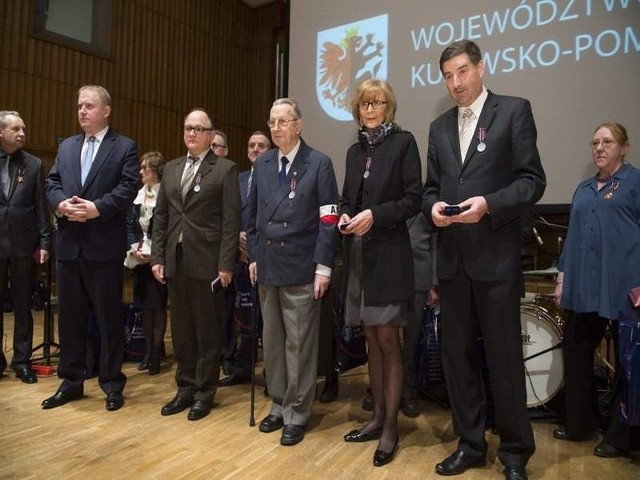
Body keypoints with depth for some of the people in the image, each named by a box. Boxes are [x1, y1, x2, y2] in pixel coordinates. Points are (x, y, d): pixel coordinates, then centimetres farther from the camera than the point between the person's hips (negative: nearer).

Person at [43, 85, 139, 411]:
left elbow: (128, 189, -10)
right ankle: (71, 381, 26)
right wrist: (60, 203, -11)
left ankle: (112, 383, 16)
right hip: (68, 244, 5)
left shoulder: (125, 147, 1)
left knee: (109, 317, 3)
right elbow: (51, 183, 10)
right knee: (70, 315, 12)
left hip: (104, 244, -5)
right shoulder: (66, 146, 17)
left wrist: (96, 208, -21)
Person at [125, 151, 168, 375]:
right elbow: (130, 225, 11)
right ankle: (148, 350, 19)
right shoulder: (137, 195, 11)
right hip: (140, 257, 6)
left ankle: (156, 352, 7)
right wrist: (134, 246, -4)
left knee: (158, 304, -1)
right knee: (144, 304, 9)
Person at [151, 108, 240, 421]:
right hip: (175, 260, 5)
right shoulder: (171, 169, 15)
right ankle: (185, 388, 26)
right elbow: (160, 216, 13)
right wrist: (157, 256, 5)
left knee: (207, 331, 5)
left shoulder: (225, 169, -2)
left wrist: (226, 263, -13)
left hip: (206, 261, -5)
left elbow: (231, 220, -8)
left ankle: (205, 392, 18)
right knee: (181, 329, 12)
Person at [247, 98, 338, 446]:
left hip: (301, 268, -5)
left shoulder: (319, 164, -3)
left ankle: (296, 414, 16)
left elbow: (328, 219, -8)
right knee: (271, 340, 13)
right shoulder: (261, 164, 12)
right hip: (267, 266, 5)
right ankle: (278, 404, 28)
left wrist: (323, 266, -13)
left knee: (299, 342, 2)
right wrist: (254, 256, 9)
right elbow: (253, 214, 16)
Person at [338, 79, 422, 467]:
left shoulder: (403, 142, -2)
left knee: (388, 340, -2)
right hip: (359, 254, 6)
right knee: (372, 339, 12)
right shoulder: (355, 151, 16)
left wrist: (375, 215, -19)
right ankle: (378, 417, 24)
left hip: (389, 254, -6)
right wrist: (345, 217, -3)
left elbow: (414, 198, -8)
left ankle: (391, 427, 11)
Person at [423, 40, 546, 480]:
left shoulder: (514, 110, 0)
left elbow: (533, 180, -6)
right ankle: (470, 444, 29)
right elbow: (431, 188, 14)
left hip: (497, 257, -5)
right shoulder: (440, 127, 15)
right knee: (458, 356, 12)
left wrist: (489, 204, -20)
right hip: (453, 259, 5)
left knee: (505, 359, 4)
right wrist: (433, 207, -8)